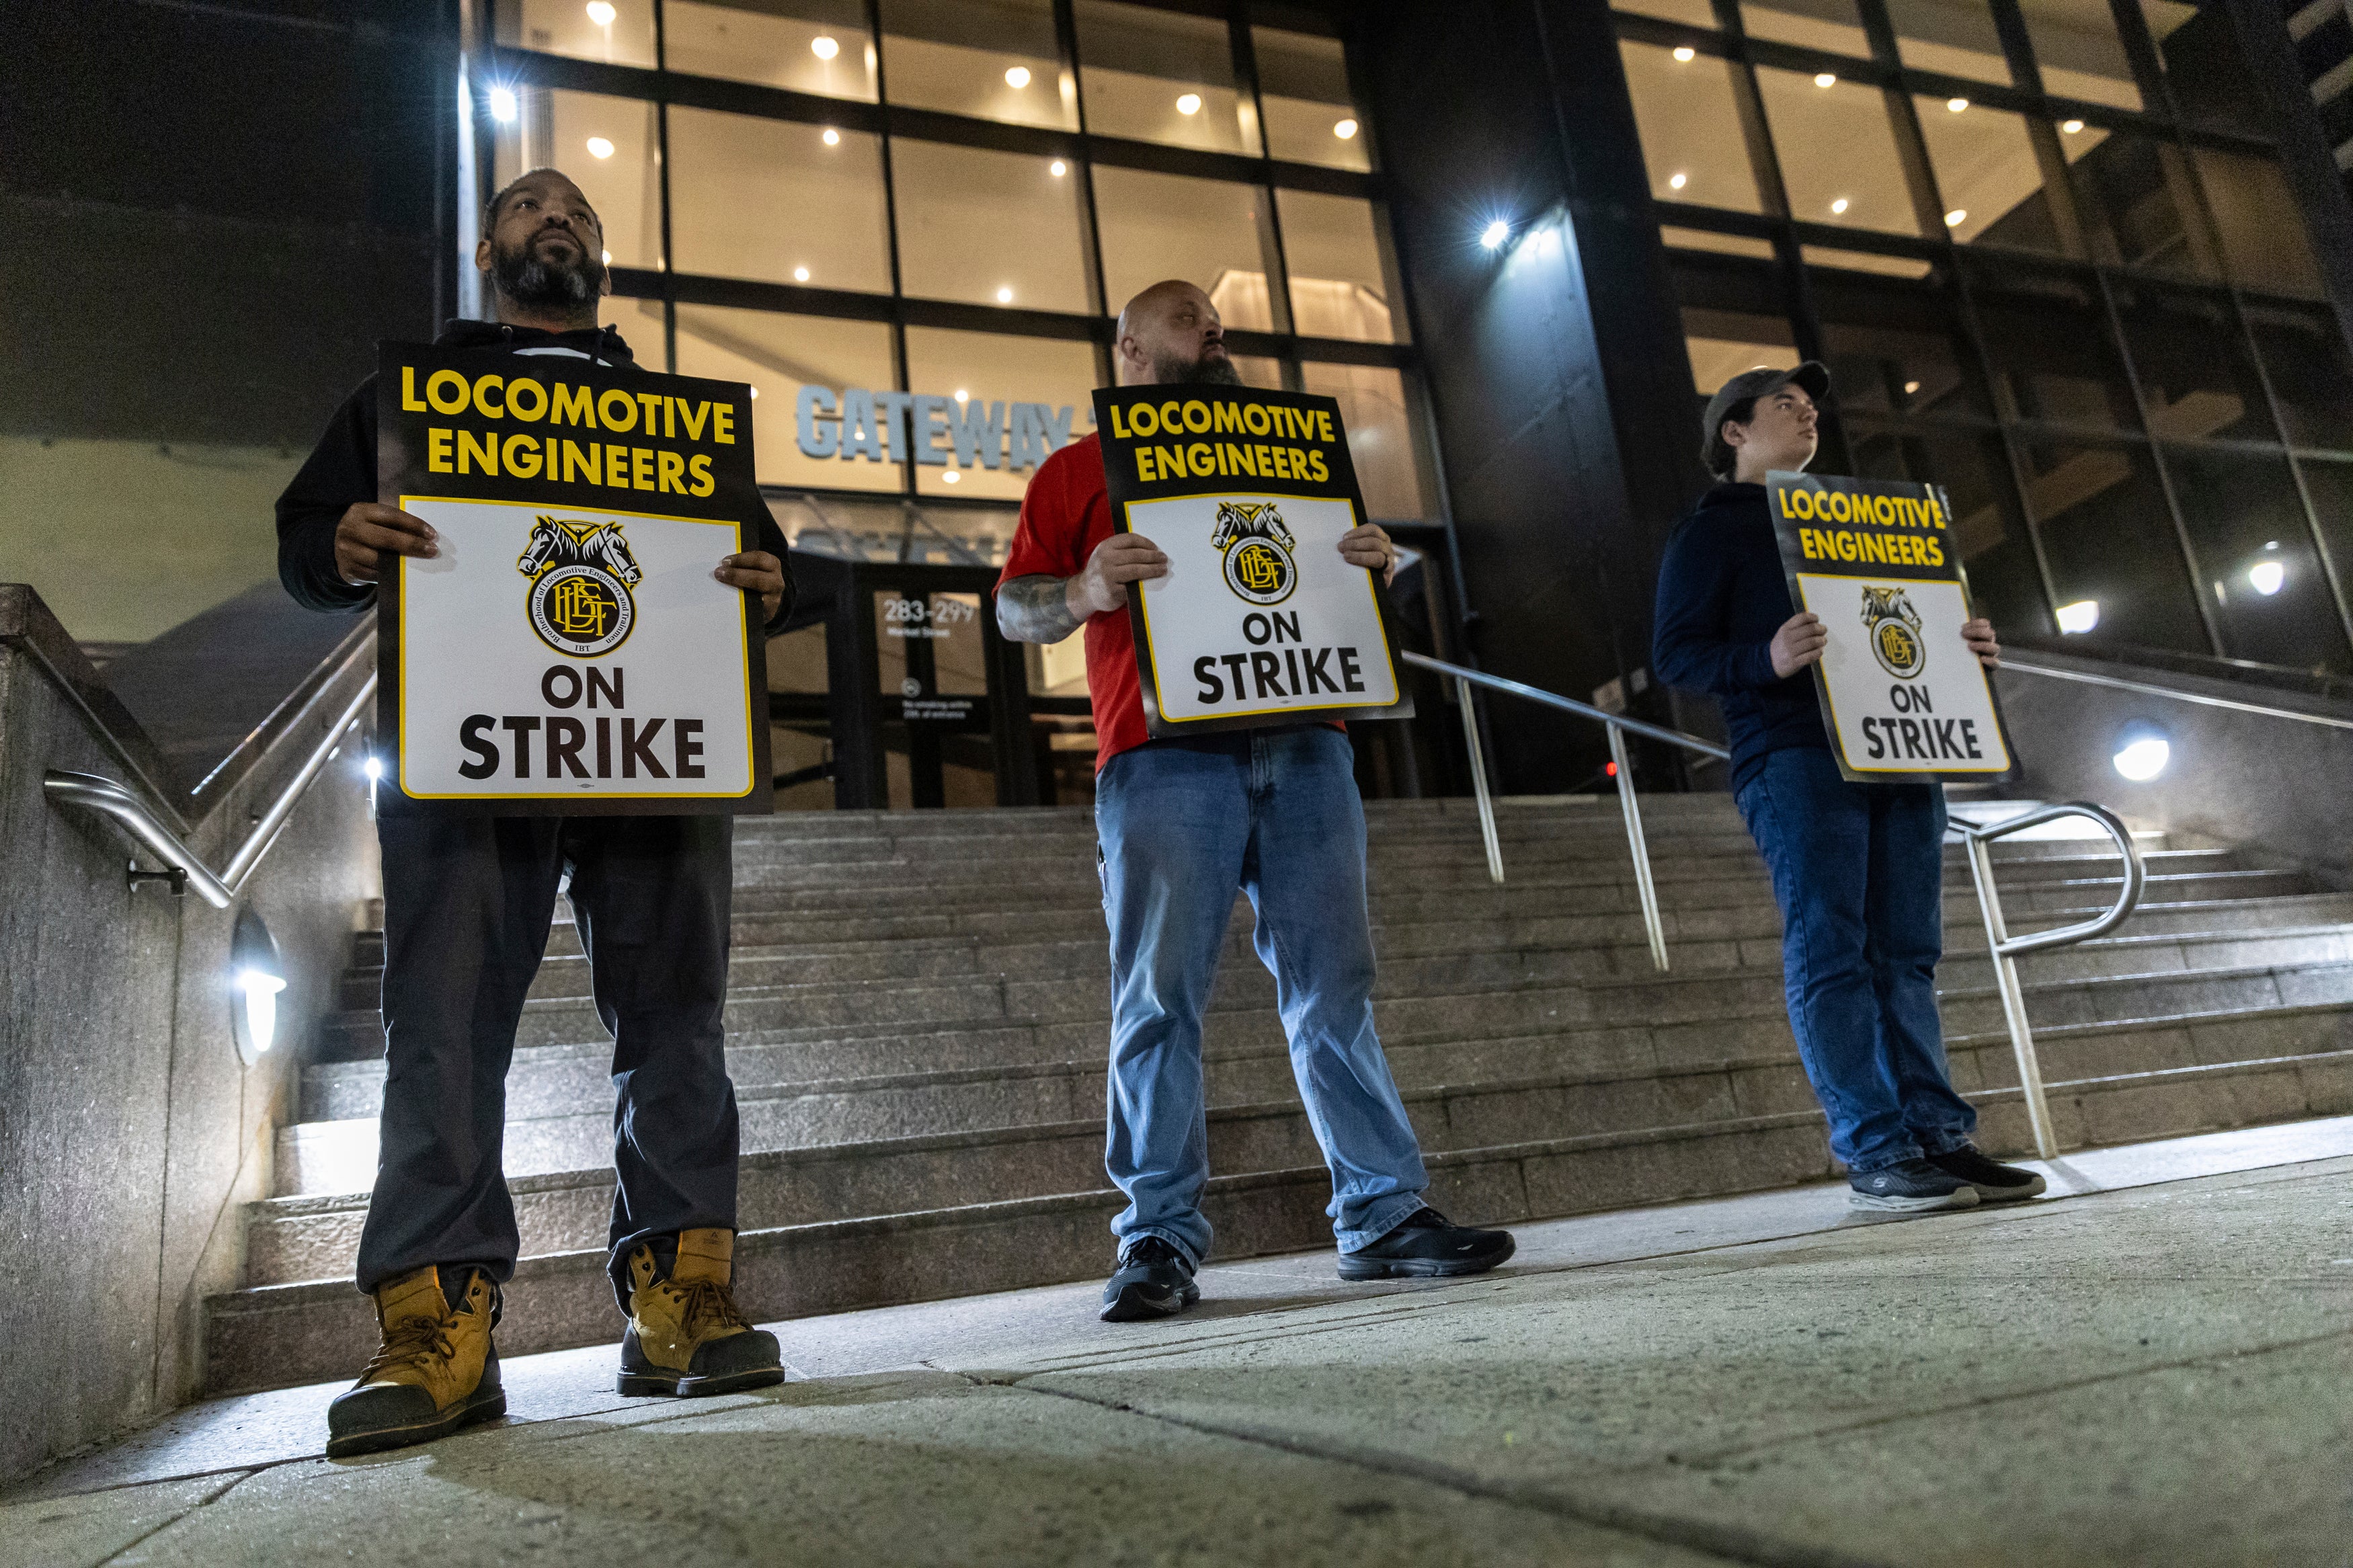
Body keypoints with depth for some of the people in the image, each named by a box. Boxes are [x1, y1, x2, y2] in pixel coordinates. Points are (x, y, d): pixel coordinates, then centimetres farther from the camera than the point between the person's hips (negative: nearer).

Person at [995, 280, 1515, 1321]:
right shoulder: (1081, 469, 15)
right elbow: (1013, 610, 7)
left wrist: (1375, 564, 5)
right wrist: (1087, 590, -15)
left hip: (1302, 746, 4)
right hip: (1163, 756, -3)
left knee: (1335, 990, 2)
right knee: (1160, 1001, -6)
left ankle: (1383, 1214, 8)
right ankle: (1160, 1241, 1)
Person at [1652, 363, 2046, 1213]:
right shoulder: (1711, 528, 7)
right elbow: (1676, 652, -4)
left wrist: (1963, 649, 9)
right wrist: (1767, 659, -22)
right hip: (1794, 758, -6)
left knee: (1906, 952, 3)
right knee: (1829, 953, -9)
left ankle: (1937, 1135, 5)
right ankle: (1874, 1154, -8)